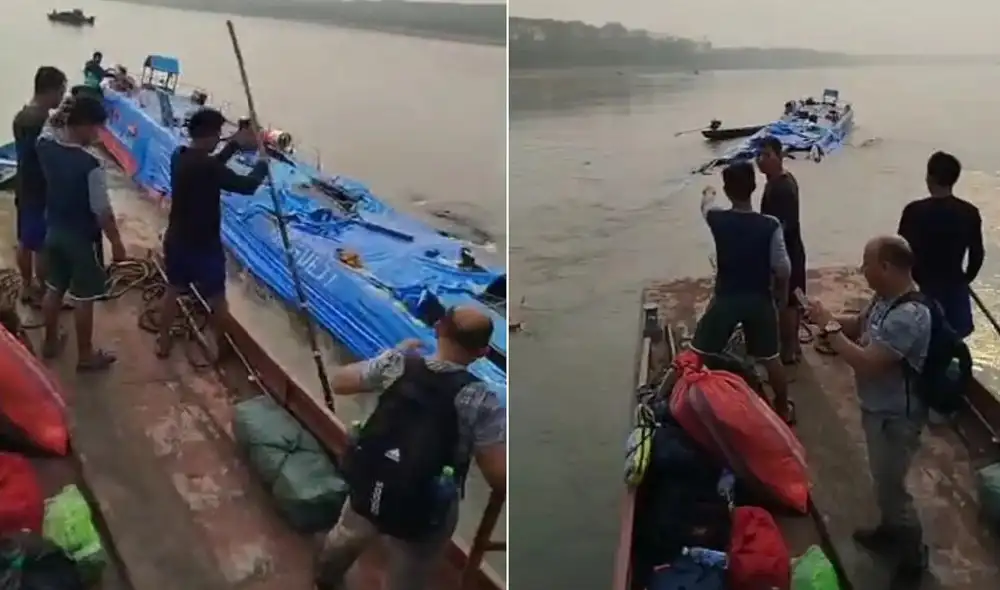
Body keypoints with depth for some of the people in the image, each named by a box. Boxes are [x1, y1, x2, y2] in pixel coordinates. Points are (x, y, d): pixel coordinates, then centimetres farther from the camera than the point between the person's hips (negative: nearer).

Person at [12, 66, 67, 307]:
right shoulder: (44, 123, -25)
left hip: (23, 190, 9)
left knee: (25, 242, 19)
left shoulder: (20, 116, 4)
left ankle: (28, 287, 33)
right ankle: (42, 294, 16)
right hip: (41, 194, -9)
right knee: (42, 247, 4)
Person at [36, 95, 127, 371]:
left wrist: (65, 114, 9)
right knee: (84, 298, 8)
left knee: (54, 288, 23)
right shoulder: (90, 166, -28)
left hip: (54, 230, 7)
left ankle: (50, 342, 40)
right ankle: (86, 355, 21)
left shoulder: (45, 145, -8)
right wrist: (116, 242, -9)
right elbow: (103, 212, -21)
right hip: (80, 238, -7)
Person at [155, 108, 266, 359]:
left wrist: (235, 144, 11)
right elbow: (247, 186, -21)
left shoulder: (179, 155, -2)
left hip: (176, 240, 7)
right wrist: (262, 164, -3)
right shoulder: (206, 166, -27)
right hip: (203, 245, -7)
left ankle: (163, 342, 34)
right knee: (217, 298, 13)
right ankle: (222, 346, 28)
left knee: (173, 290, 23)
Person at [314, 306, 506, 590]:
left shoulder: (397, 365, -15)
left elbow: (340, 382, 1)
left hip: (368, 492, 5)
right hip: (422, 519, -4)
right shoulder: (479, 402, -26)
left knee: (344, 538, 37)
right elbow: (500, 478, -27)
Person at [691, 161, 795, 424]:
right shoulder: (770, 225, -16)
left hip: (725, 299, -1)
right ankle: (783, 409, 33)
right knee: (770, 358, 18)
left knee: (698, 356, 14)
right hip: (759, 300, 1)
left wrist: (708, 195, 37)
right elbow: (782, 269, -13)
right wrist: (782, 294, 8)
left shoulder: (717, 219, -13)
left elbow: (705, 207, 13)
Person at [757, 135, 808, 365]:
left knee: (785, 302, 2)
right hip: (789, 251, 10)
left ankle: (788, 350, 15)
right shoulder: (781, 180, 7)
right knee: (791, 300, 20)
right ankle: (792, 344, 33)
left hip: (785, 253, -10)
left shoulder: (781, 188, -26)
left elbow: (779, 227, -27)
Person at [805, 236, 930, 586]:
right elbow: (859, 326, 14)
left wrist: (829, 327, -26)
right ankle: (891, 531, 49)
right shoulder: (885, 298, -4)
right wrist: (829, 318, -6)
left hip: (896, 418, -9)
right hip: (877, 408, 9)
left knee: (891, 488, 8)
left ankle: (914, 556, 29)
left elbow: (866, 364, -34)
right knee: (883, 479, 27)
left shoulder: (909, 316, -33)